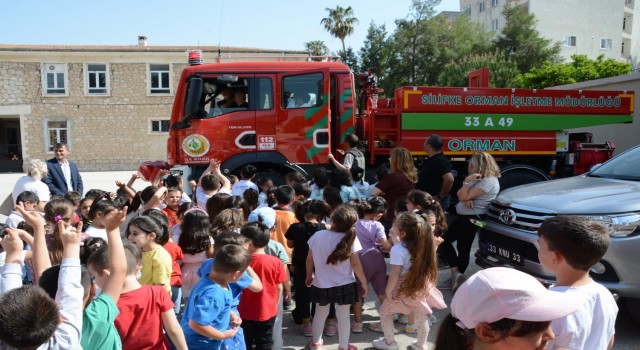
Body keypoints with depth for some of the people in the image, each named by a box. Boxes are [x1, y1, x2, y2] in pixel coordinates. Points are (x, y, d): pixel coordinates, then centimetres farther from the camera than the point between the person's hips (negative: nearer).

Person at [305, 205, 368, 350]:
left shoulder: (317, 235, -11)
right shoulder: (351, 238, -17)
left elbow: (309, 260, -1)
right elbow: (355, 264, -13)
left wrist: (309, 276, 16)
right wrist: (364, 283, 0)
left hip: (321, 285, 2)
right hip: (344, 286, -2)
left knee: (321, 313, 22)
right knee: (343, 316, 14)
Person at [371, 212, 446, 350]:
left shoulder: (398, 249, -25)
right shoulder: (422, 244, -6)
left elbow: (395, 274, -25)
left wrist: (388, 290, -13)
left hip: (403, 288, -6)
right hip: (420, 287, 6)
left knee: (385, 311, 17)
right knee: (421, 316, 21)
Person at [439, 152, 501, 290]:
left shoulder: (489, 181, -18)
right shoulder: (477, 178, 13)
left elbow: (464, 197, -22)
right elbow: (460, 194, 5)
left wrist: (467, 181, -21)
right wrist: (466, 199, -14)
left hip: (472, 219, -9)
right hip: (464, 217, 9)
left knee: (445, 241, -3)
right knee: (463, 247, 11)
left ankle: (455, 272, -1)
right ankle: (456, 277, 17)